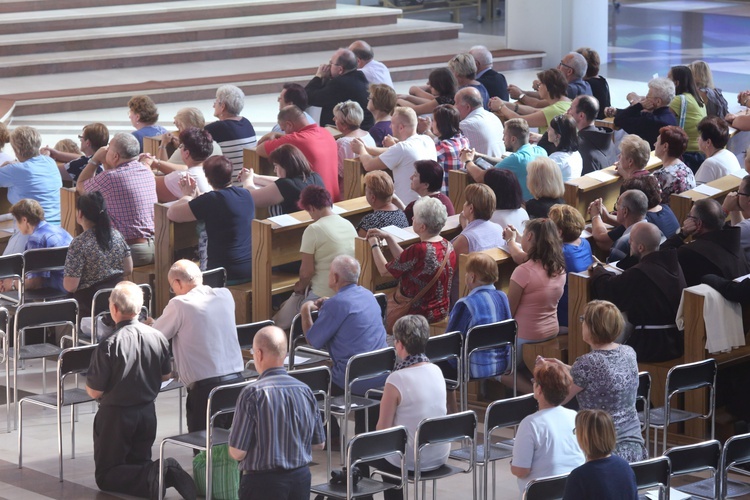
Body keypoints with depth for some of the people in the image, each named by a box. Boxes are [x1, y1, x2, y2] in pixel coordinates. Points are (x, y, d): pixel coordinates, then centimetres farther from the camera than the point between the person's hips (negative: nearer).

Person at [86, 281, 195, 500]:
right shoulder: (157, 337, -7)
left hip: (116, 415, -5)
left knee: (106, 476, 6)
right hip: (147, 412, 5)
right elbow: (166, 375, 9)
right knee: (139, 463, 22)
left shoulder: (109, 345, -23)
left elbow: (94, 391, -17)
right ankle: (168, 474, -12)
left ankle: (150, 477, -22)